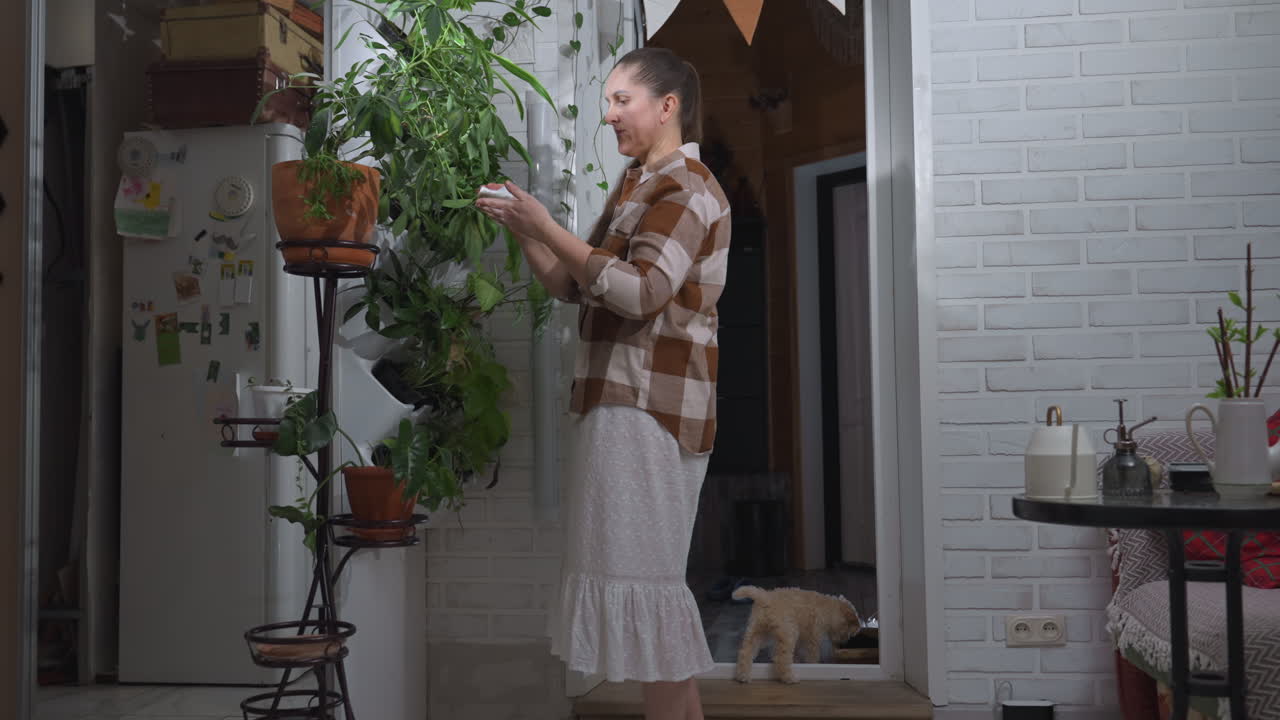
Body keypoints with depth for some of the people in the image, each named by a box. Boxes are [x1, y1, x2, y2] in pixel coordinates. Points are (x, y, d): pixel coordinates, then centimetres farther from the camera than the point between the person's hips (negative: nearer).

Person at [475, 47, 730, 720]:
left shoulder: (687, 187, -9)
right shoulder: (637, 185, 20)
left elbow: (639, 291, -22)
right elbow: (575, 286, 18)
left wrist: (547, 228, -17)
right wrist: (522, 228, 5)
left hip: (649, 404, -10)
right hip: (621, 398, 10)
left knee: (640, 572, -7)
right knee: (653, 575, 13)